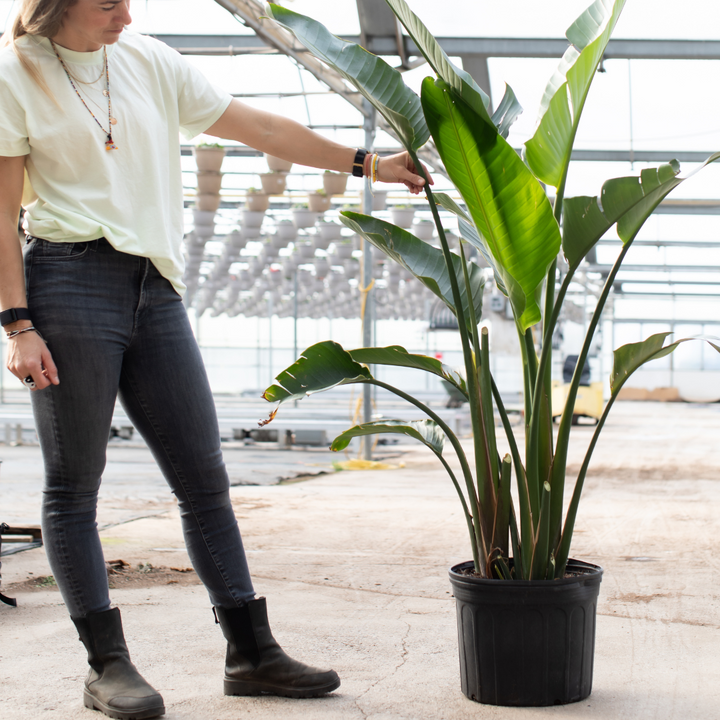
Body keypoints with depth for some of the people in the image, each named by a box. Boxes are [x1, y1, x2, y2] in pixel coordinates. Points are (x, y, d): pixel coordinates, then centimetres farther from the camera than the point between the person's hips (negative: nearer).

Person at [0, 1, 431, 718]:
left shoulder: (147, 61, 12)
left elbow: (259, 127, 16)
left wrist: (367, 163, 16)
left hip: (155, 289, 5)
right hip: (70, 283, -5)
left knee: (204, 477, 4)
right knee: (74, 485, 0)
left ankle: (251, 652, 11)